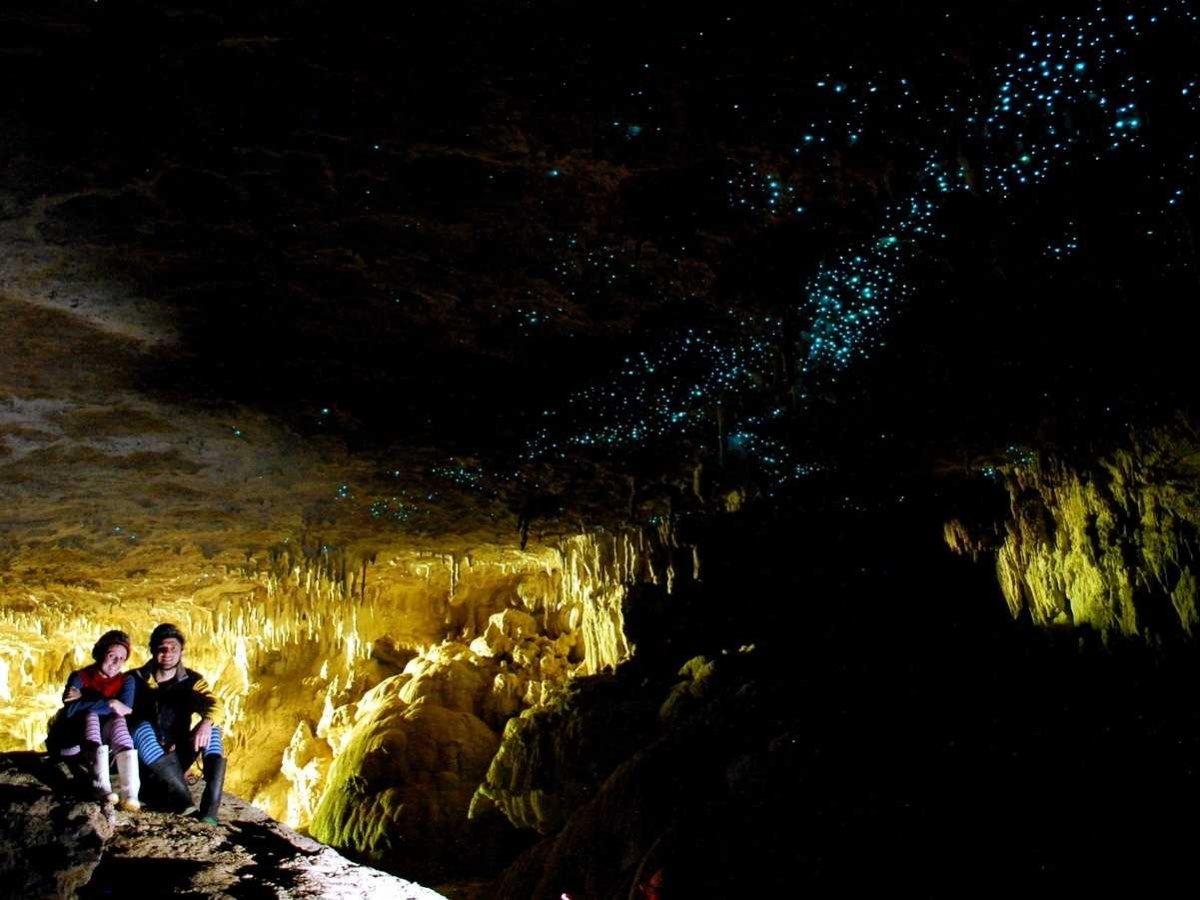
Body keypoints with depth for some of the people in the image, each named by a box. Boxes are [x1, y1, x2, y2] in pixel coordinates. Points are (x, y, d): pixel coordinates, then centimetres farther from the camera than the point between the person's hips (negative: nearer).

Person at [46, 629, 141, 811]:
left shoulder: (126, 681, 0)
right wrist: (109, 704, -29)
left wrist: (84, 701, -21)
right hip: (69, 742, -2)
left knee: (118, 720, -28)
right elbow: (70, 710, -27)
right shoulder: (80, 677, -7)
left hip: (101, 742, 2)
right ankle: (102, 787, -47)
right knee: (91, 715, -30)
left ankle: (130, 794, -46)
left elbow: (125, 709, -22)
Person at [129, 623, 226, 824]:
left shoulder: (192, 681, 3)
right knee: (142, 727, -29)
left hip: (176, 759, 2)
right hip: (145, 761, -1)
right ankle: (181, 797, -46)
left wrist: (206, 722, -37)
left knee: (211, 726, -20)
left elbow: (212, 704, -17)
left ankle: (211, 806, -38)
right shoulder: (137, 679, 2)